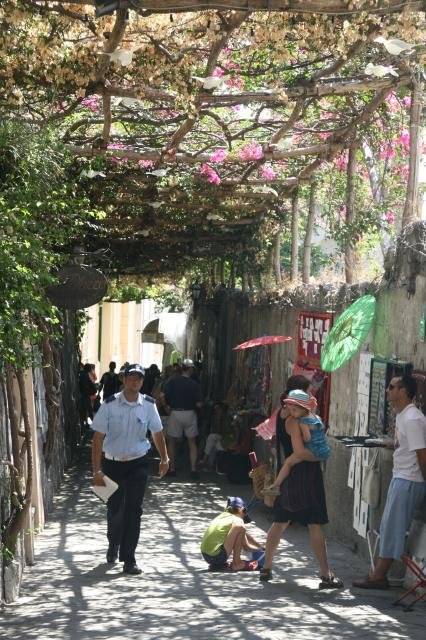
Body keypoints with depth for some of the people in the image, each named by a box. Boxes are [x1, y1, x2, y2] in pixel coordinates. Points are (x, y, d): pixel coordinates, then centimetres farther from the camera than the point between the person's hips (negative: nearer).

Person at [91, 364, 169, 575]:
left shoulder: (148, 405, -5)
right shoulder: (110, 405, -12)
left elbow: (157, 433, 11)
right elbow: (98, 438, -10)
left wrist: (164, 459, 18)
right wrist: (97, 470, -13)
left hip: (137, 464, 1)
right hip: (112, 463, -1)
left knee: (134, 511, -5)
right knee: (114, 509, 9)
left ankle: (129, 560, 2)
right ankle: (113, 544, 40)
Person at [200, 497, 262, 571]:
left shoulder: (222, 516, 20)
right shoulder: (237, 520, -2)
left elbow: (246, 536, 31)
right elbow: (246, 547, 3)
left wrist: (259, 546, 34)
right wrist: (259, 549, 20)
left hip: (205, 555, 9)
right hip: (217, 556, -9)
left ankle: (217, 565, 19)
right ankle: (236, 563, -6)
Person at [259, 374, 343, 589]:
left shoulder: (282, 412, 7)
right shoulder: (295, 419, -20)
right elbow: (300, 452, -23)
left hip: (287, 477, 9)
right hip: (303, 477, -9)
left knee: (280, 521, 16)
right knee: (315, 524, -4)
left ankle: (266, 568, 23)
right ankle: (326, 575, -2)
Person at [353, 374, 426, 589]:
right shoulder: (401, 416, 12)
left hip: (408, 481, -10)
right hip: (399, 477, 10)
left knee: (393, 526, -4)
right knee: (388, 525, 12)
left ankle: (379, 576, 2)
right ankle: (379, 573, 17)